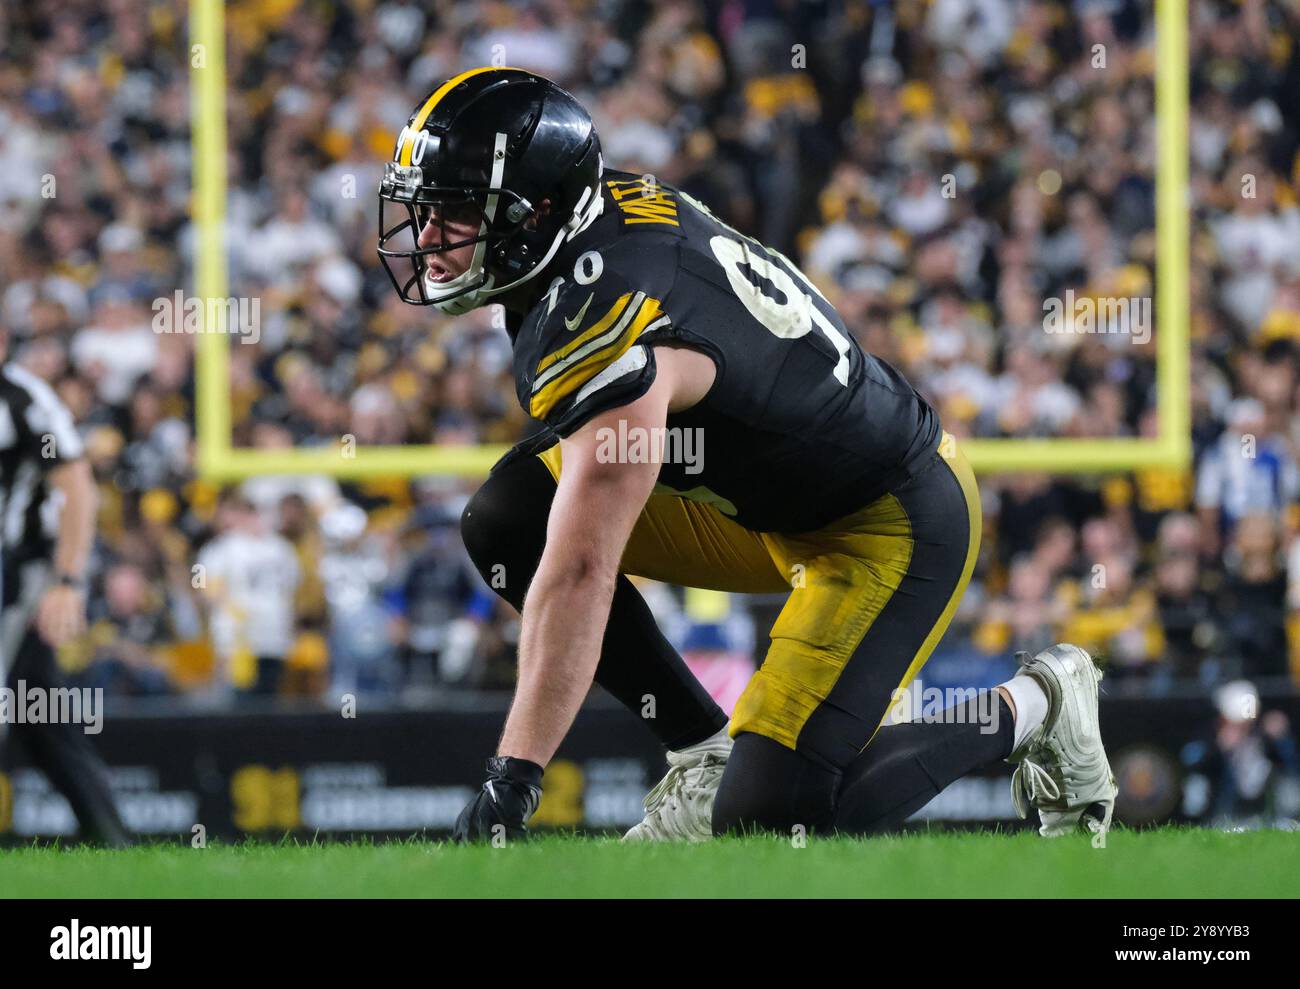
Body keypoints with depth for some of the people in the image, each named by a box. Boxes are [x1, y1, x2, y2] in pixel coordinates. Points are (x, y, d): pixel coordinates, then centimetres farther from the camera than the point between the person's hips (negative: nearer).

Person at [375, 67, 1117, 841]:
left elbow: (578, 575, -38)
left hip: (894, 524, -10)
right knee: (508, 521, -2)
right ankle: (705, 751, 6)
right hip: (767, 493, 10)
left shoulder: (604, 328, -33)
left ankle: (1031, 709, 4)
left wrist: (512, 780, -39)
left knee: (769, 814, -18)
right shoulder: (609, 199, -7)